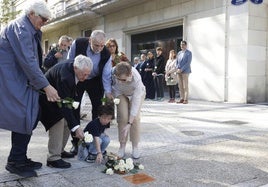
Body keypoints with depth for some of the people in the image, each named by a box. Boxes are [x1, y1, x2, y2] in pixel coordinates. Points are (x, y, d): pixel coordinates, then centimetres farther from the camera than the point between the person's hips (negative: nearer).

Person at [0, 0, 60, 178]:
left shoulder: (29, 30, 17)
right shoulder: (20, 28, -14)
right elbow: (27, 62, -22)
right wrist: (46, 86, -21)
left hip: (19, 81, 10)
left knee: (29, 118, 9)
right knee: (25, 118, -9)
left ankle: (20, 159, 18)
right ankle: (15, 162, 3)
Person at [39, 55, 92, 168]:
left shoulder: (73, 69, -12)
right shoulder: (64, 76, -39)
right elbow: (64, 105, -39)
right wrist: (76, 127, -41)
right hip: (46, 98, -9)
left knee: (67, 122, 8)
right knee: (58, 122, -21)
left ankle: (59, 150, 21)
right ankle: (53, 158, -14)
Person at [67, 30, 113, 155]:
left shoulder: (106, 54, -23)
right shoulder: (77, 44, -25)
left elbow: (106, 75, -19)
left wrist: (108, 92, -31)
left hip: (95, 81, 1)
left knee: (98, 109, 0)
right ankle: (75, 142, 8)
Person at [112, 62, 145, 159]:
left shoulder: (136, 79, -43)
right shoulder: (113, 72, -37)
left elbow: (136, 103, -39)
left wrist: (129, 124, -39)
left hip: (136, 92, -2)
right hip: (120, 93, 2)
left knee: (135, 118, -14)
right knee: (122, 117, -12)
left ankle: (135, 147, 0)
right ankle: (122, 146, -1)